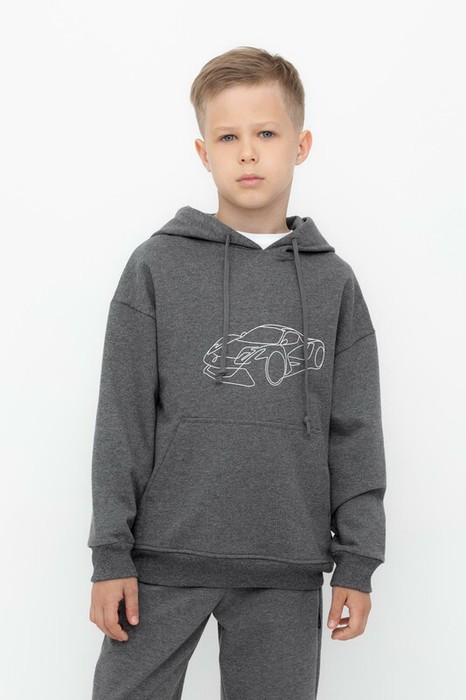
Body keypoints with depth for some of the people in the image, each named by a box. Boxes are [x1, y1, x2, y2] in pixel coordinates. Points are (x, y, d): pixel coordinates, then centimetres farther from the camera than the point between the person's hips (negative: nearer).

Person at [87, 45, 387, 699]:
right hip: (165, 558, -1)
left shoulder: (334, 282, 7)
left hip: (288, 571, 2)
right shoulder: (157, 266, 1)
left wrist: (357, 561, 3)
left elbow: (355, 433, 7)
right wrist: (111, 553, -3)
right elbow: (122, 420, 0)